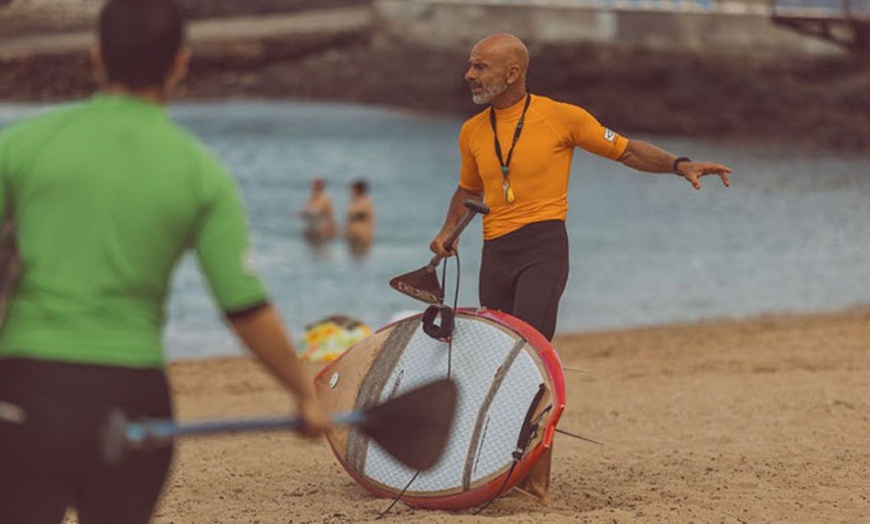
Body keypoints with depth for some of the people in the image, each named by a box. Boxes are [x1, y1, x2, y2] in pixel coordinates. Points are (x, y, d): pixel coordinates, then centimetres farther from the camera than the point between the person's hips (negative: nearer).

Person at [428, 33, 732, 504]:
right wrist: (448, 231, 11)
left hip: (543, 247, -6)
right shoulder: (472, 132, 12)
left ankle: (538, 475, -20)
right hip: (494, 253, 6)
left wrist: (679, 164, -9)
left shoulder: (561, 117, -3)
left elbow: (627, 150, 5)